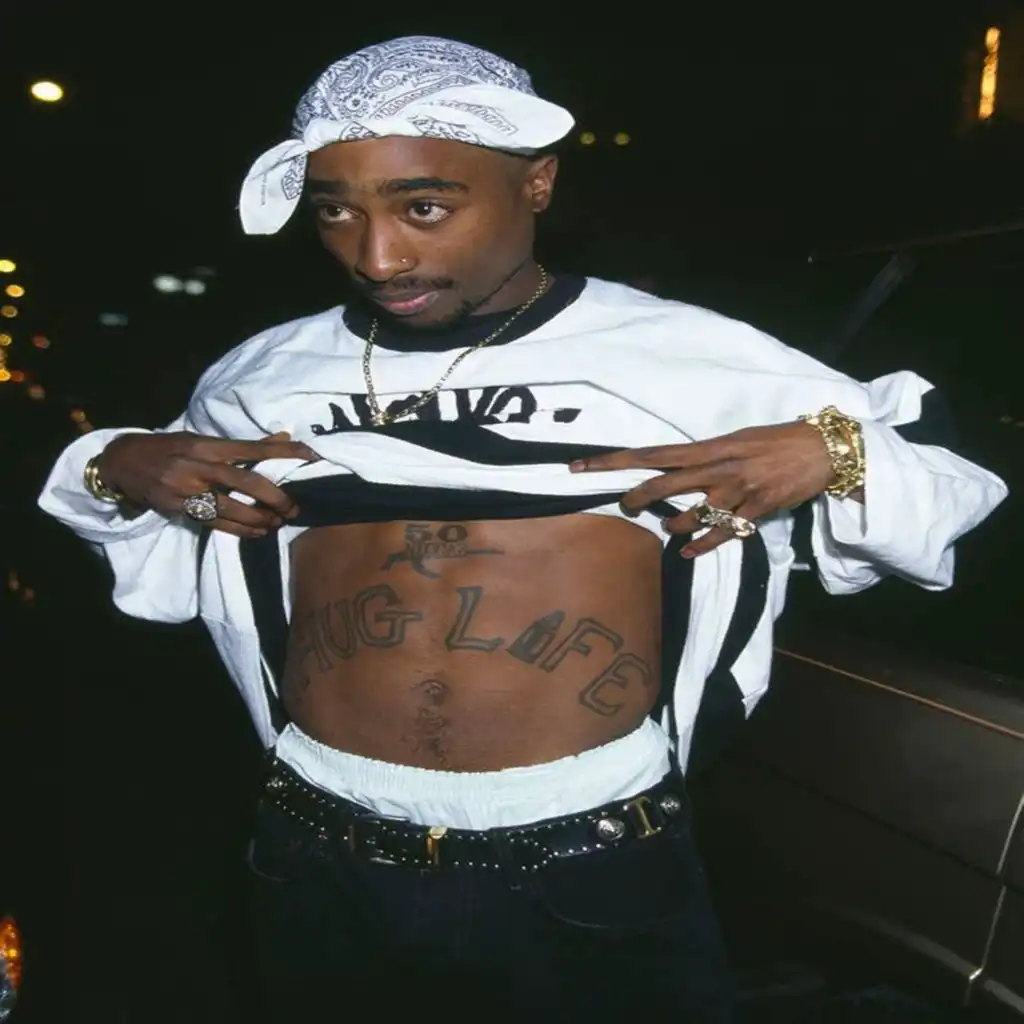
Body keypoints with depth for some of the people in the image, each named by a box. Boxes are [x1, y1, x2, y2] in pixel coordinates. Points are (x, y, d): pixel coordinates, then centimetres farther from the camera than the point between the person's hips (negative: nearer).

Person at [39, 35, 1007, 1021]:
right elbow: (159, 549, 19)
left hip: (596, 872, -2)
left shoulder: (692, 359, -8)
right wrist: (117, 472, -1)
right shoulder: (260, 378, 1)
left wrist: (831, 457, -18)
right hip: (318, 864, 4)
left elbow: (949, 469, 2)